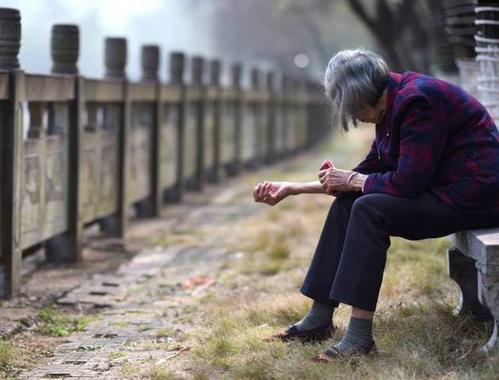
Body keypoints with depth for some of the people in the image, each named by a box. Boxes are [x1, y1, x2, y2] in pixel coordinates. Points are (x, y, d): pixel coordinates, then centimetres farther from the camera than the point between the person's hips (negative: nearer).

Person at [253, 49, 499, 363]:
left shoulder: (416, 101, -22)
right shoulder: (393, 102, 9)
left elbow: (408, 183, -25)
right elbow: (371, 172, 12)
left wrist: (352, 180, -10)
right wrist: (291, 189, 10)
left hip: (473, 195, -10)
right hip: (441, 189, 10)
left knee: (369, 210, -24)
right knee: (347, 204, 2)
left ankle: (360, 337, -23)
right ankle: (320, 319, 4)